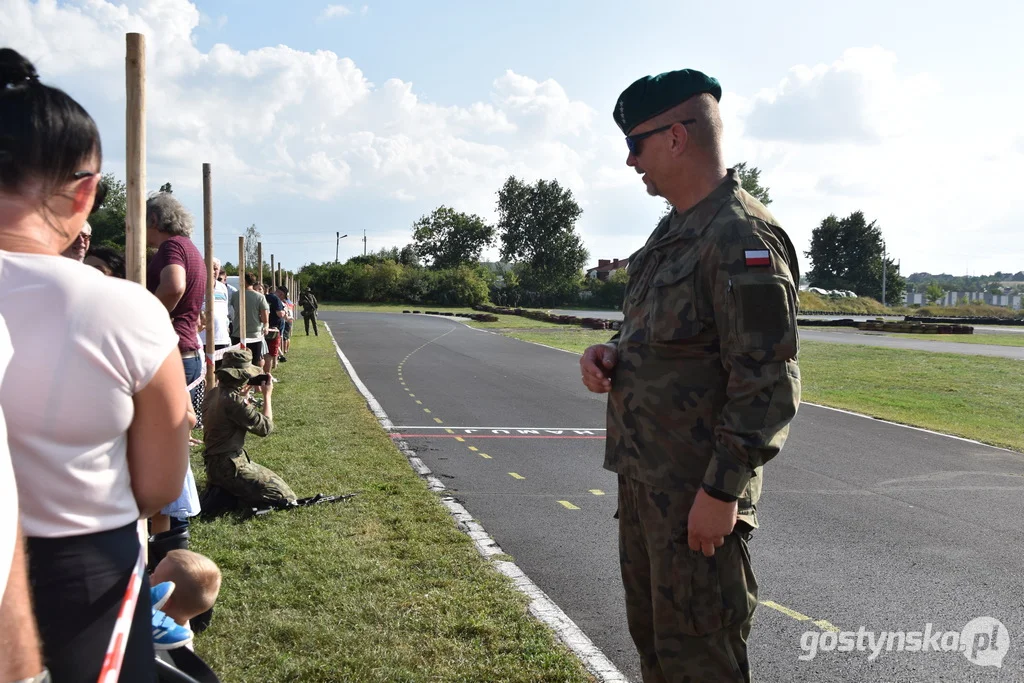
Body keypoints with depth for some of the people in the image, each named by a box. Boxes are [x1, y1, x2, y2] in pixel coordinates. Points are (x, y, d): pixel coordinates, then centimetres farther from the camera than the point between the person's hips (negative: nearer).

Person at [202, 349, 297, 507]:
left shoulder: (214, 393, 5)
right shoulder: (233, 400, -24)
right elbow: (265, 427, -17)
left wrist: (245, 392, 10)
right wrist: (267, 395, -6)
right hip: (229, 467, -11)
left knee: (275, 480, 25)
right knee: (285, 497, -13)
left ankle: (218, 486, 15)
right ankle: (226, 497, -6)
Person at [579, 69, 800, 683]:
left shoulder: (744, 238, -18)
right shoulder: (675, 232, 13)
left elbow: (768, 382, -22)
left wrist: (721, 491, -21)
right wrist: (612, 355, 2)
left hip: (698, 493, -9)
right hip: (643, 479, 9)